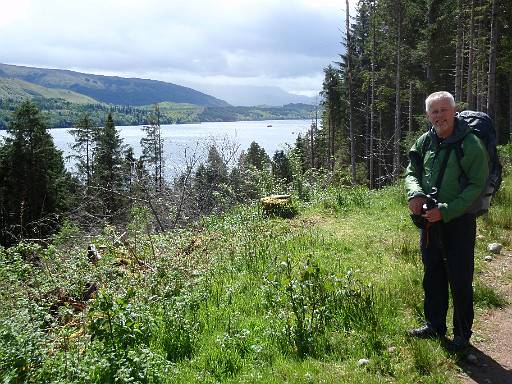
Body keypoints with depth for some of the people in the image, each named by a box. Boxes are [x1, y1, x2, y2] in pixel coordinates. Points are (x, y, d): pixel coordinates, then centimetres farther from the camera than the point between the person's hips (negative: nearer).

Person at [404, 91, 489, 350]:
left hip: (458, 222, -5)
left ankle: (462, 335, 22)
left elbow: (477, 185, -14)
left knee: (460, 281, 4)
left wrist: (445, 210, -21)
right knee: (432, 278, 17)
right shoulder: (425, 141, 4)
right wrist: (415, 193, -13)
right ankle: (435, 326, 34)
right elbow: (412, 173, 9)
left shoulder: (470, 144, -13)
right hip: (429, 221, 6)